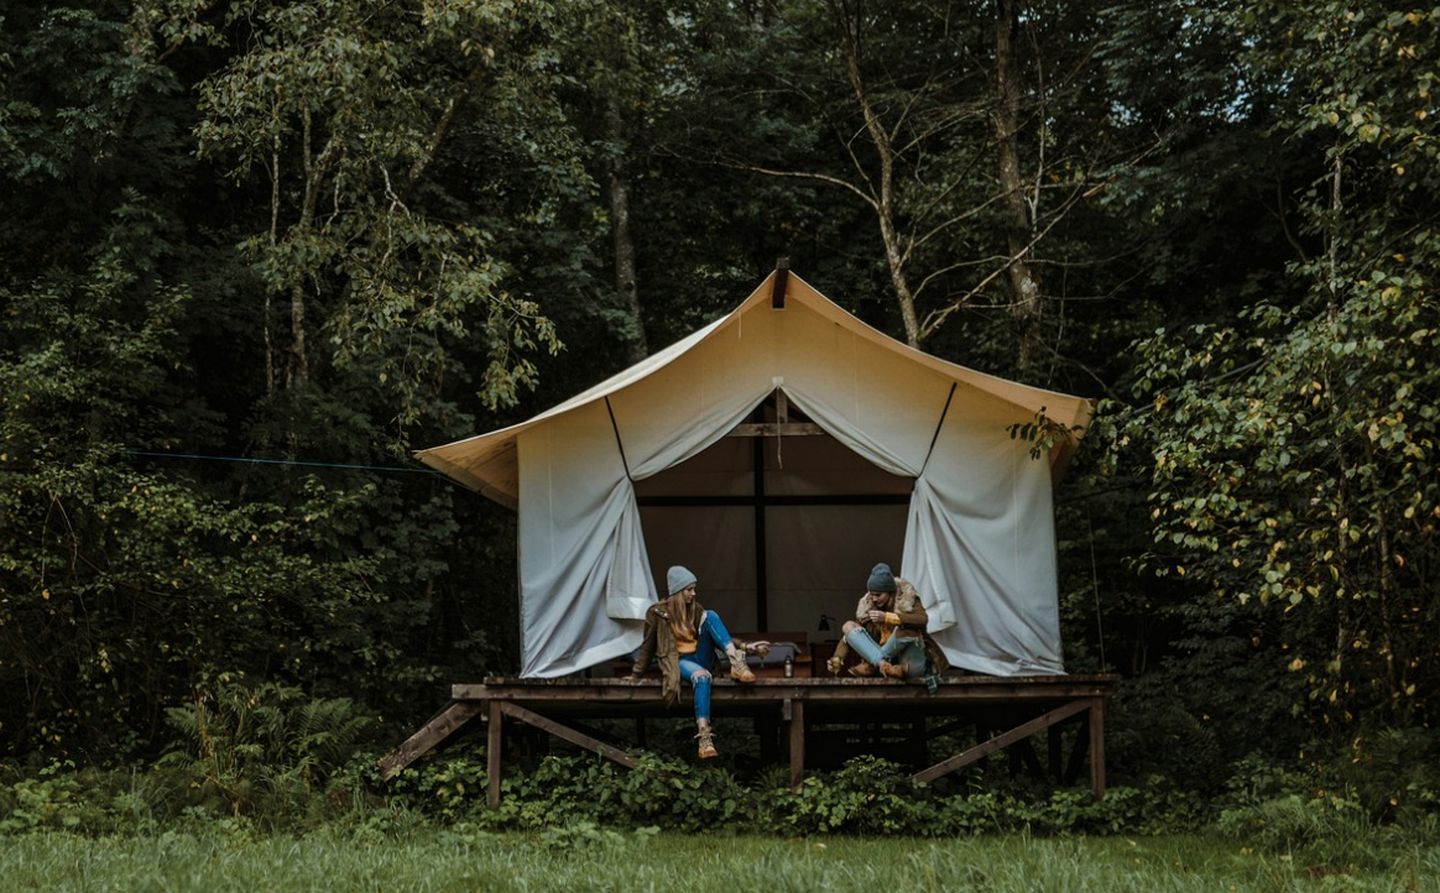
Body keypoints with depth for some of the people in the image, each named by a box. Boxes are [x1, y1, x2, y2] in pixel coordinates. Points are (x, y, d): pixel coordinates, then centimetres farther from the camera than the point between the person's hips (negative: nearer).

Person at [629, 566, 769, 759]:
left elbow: (718, 636, 11)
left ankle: (737, 664, -34)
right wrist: (635, 675, 7)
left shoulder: (695, 609, 12)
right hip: (679, 661, -5)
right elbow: (648, 646, 6)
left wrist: (745, 646, -1)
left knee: (710, 615, -17)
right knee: (702, 676, -42)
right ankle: (704, 738, -54)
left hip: (701, 657, 5)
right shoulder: (657, 612, -1)